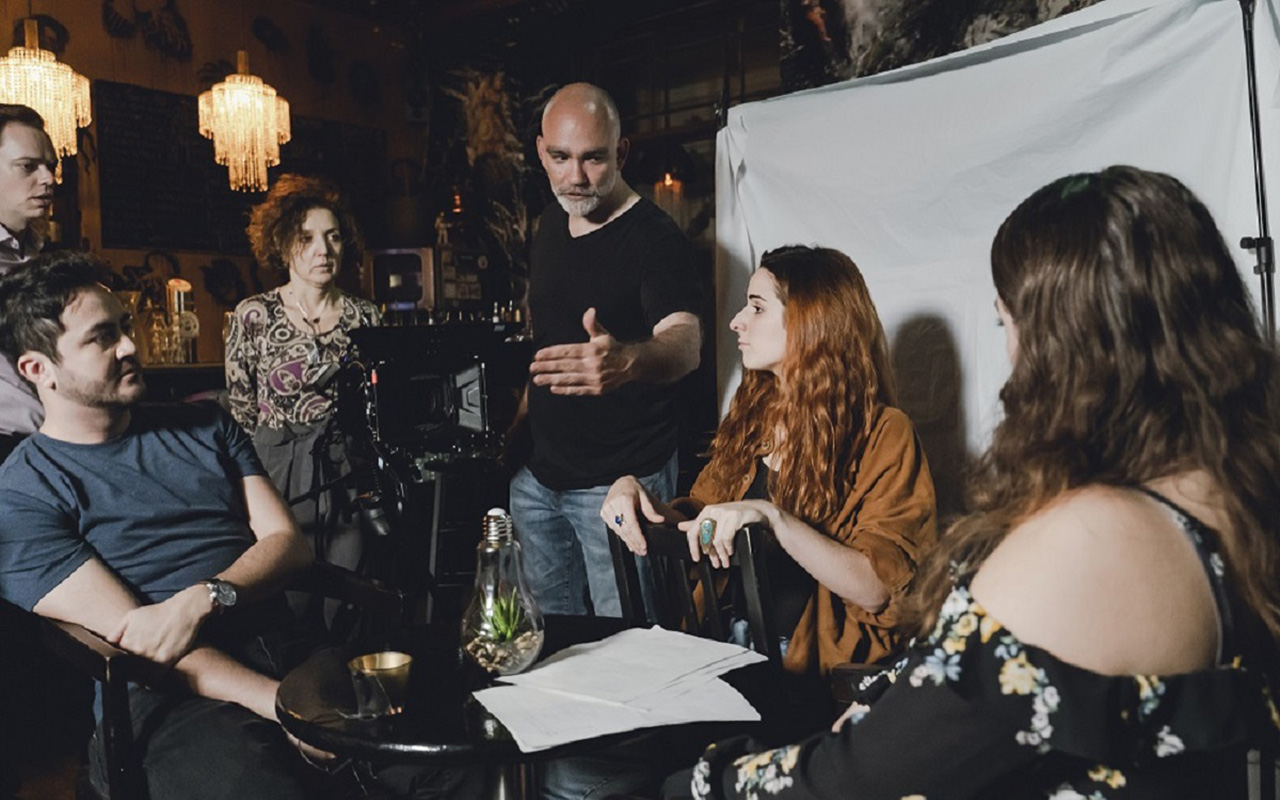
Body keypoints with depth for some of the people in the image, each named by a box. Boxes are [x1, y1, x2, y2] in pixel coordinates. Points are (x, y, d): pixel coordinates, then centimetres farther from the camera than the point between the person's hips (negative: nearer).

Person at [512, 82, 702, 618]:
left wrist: (626, 362, -53)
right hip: (538, 472, 7)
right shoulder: (550, 225, 8)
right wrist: (524, 413, 12)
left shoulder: (654, 238, -15)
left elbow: (684, 344, -32)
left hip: (620, 480, -7)